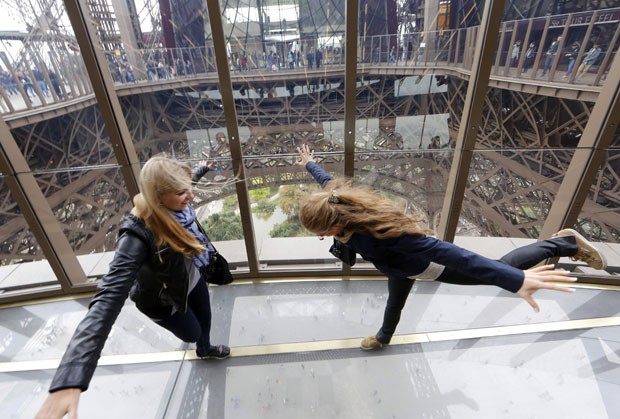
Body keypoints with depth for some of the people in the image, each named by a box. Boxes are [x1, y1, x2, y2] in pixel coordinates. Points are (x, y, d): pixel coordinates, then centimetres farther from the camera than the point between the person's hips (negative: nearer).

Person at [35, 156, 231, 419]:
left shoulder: (176, 204, -24)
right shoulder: (139, 235, -43)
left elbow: (187, 179, 2)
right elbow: (109, 297, -51)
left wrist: (202, 168, 23)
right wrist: (69, 380, -57)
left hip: (193, 279, 6)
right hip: (163, 298, -6)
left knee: (204, 320, 28)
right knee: (191, 333, 20)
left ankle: (205, 350, 63)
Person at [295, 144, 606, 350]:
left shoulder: (379, 234, -47)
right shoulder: (342, 208, -24)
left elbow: (441, 250, -48)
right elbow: (327, 181, -3)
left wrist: (516, 280, -48)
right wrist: (309, 163, 17)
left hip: (423, 265, -7)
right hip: (400, 266, 7)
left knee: (502, 269, 14)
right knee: (394, 303, 33)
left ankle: (564, 243, 32)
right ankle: (384, 337, 63)